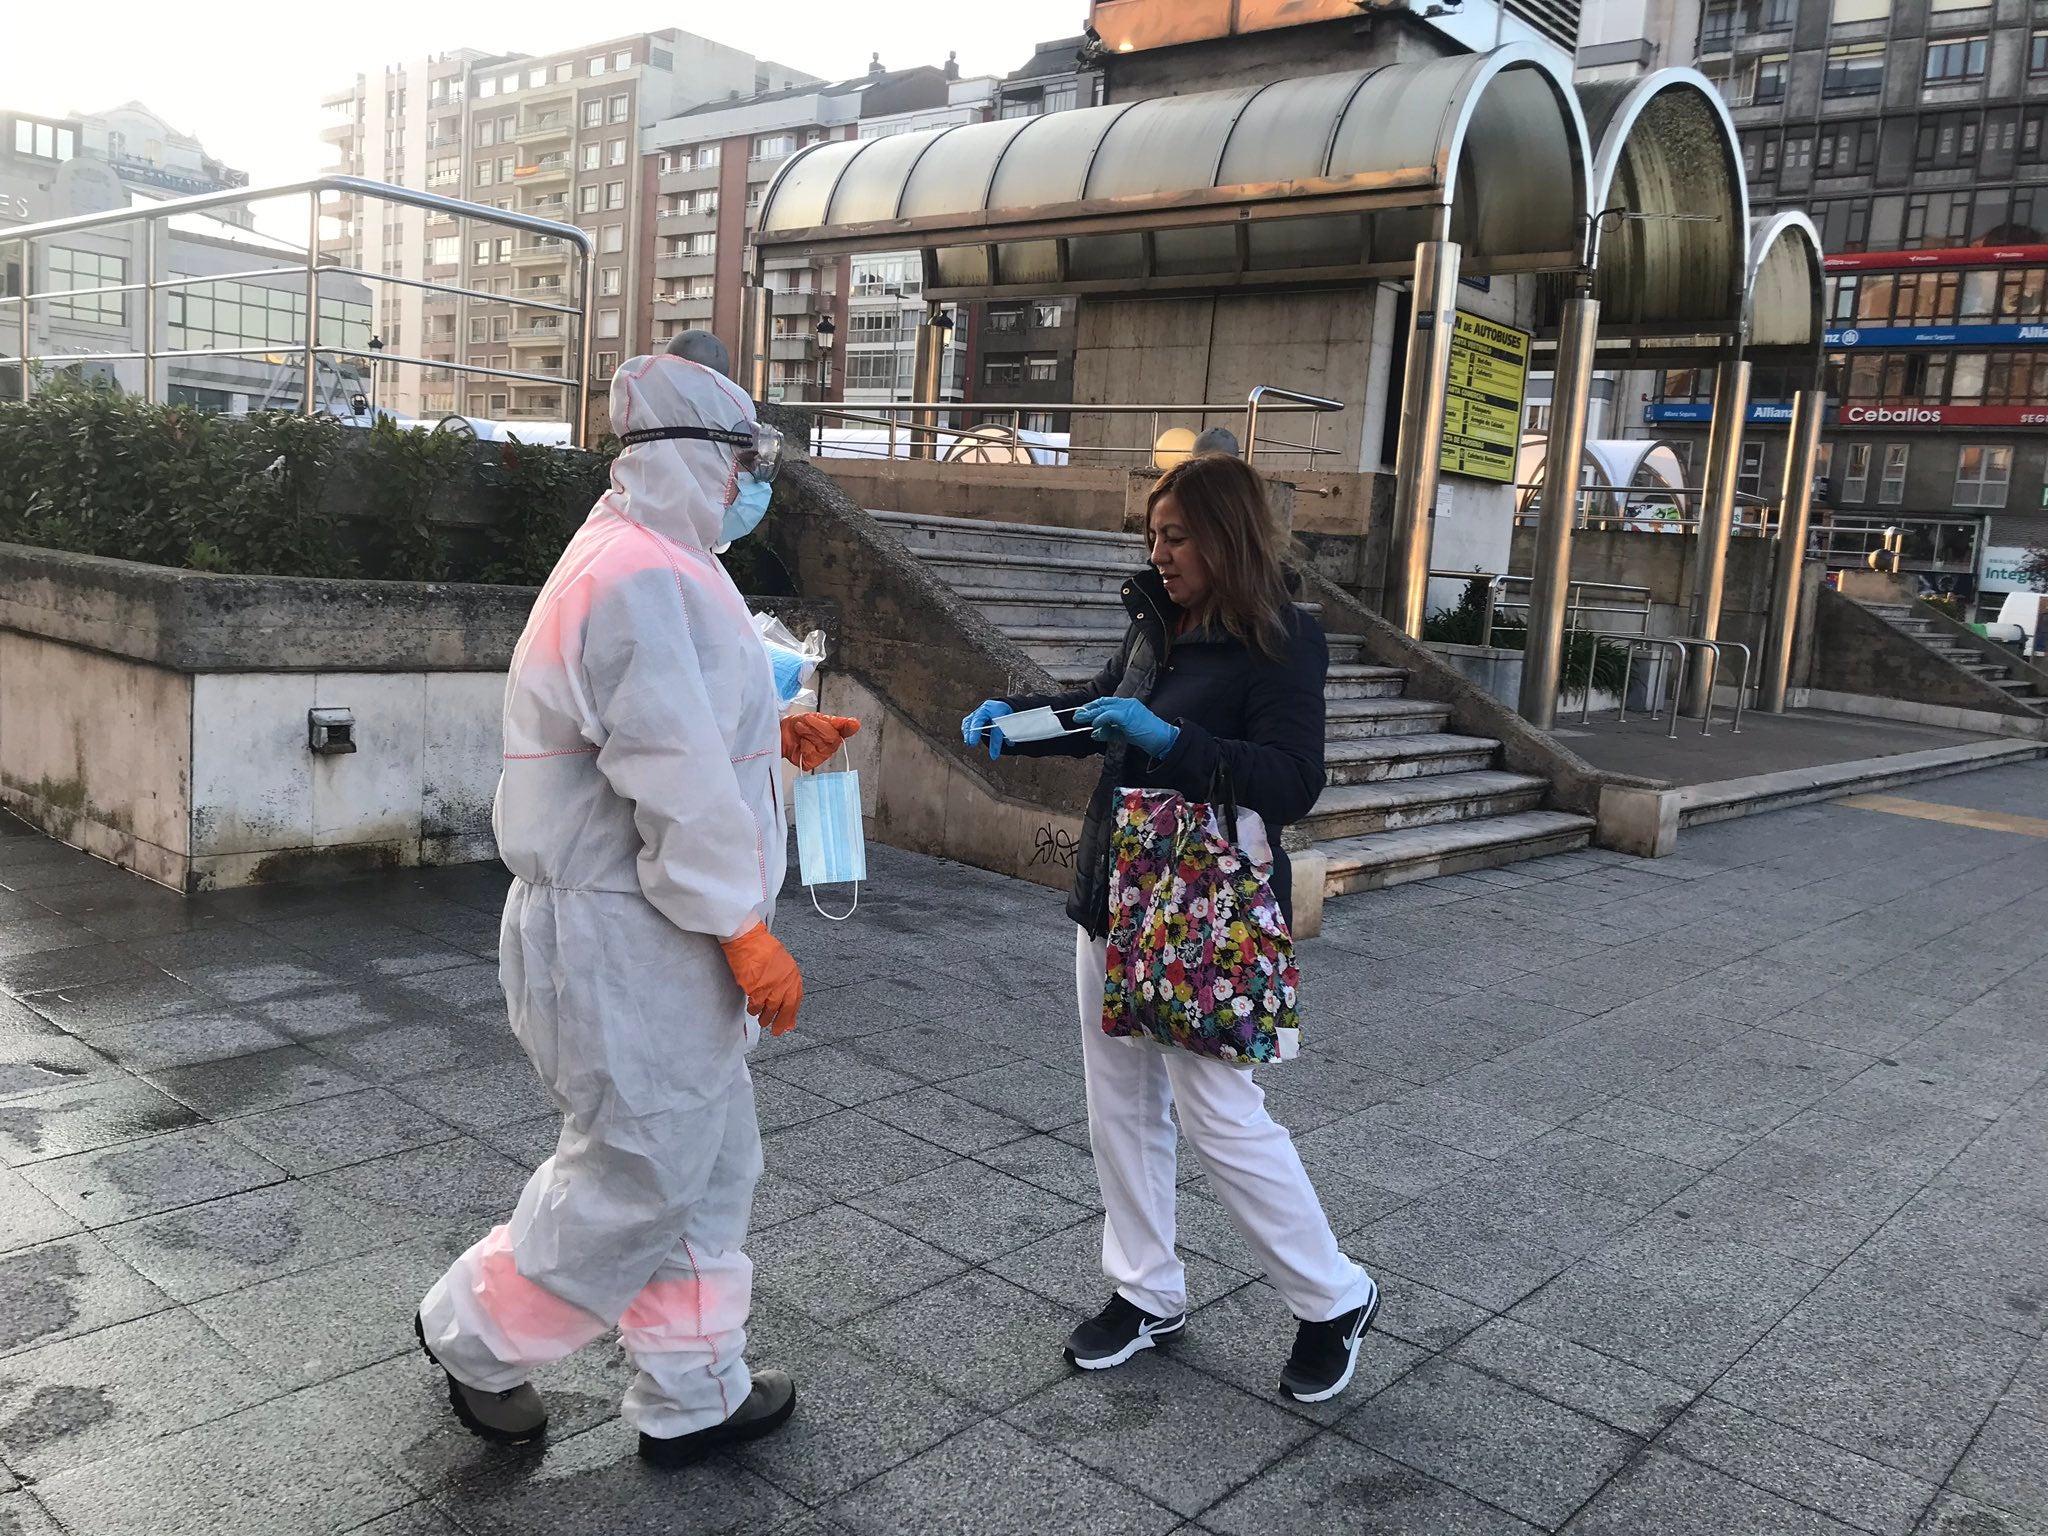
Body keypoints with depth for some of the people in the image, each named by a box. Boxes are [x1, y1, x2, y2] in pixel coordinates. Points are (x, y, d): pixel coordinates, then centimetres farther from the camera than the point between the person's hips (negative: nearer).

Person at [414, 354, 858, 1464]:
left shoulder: (652, 562, 14)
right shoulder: (644, 578, -22)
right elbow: (677, 786, -26)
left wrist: (767, 732, 12)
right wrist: (745, 930, -20)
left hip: (657, 930, 11)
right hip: (627, 936, -11)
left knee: (707, 1162, 17)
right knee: (632, 1175, 4)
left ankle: (692, 1396, 31)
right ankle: (474, 1332, 29)